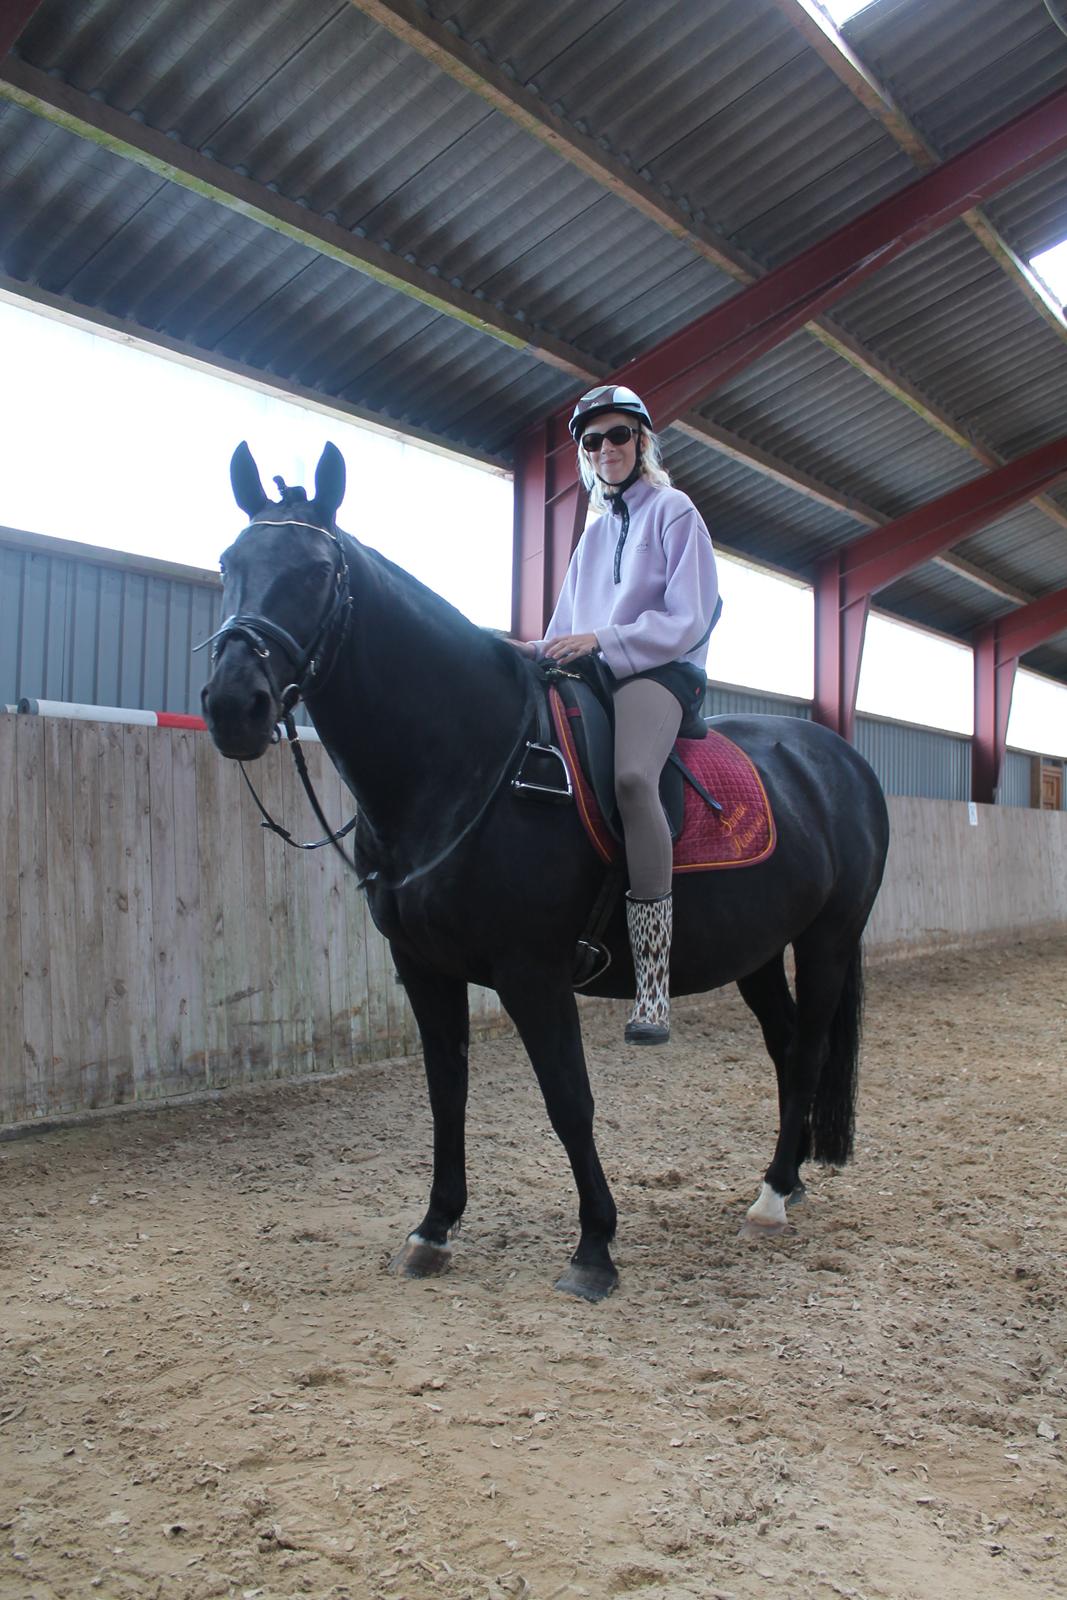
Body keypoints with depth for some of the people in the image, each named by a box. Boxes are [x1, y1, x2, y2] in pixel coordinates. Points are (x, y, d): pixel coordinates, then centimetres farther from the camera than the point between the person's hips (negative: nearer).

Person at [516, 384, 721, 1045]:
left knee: (632, 776, -38)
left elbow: (687, 619, -6)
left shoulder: (675, 512, 6)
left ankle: (654, 984, -39)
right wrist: (543, 650, 0)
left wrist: (600, 639, -17)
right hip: (591, 676, 7)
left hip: (663, 670, -7)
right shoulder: (595, 533, 25)